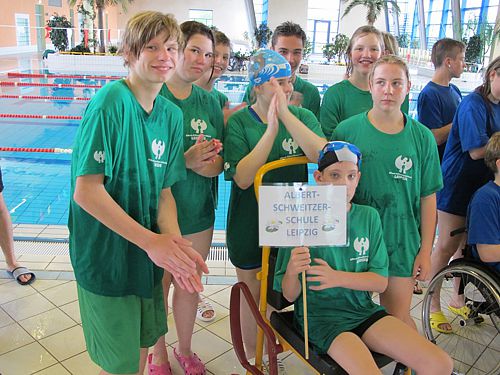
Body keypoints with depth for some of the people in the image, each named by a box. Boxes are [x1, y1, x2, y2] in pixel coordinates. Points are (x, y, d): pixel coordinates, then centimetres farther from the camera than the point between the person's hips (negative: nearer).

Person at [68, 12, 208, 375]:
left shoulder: (172, 114, 1)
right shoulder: (111, 101, -20)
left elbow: (163, 190, 1)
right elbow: (86, 191, -23)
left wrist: (174, 242, -16)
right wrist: (152, 241, -25)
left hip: (148, 253, 6)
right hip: (106, 256, -6)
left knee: (144, 342, 24)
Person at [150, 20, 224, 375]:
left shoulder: (210, 102, 1)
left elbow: (217, 166, -1)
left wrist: (206, 162, -23)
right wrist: (186, 160, -26)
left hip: (197, 212, 4)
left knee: (189, 286, 18)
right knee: (158, 286, 14)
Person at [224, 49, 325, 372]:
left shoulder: (303, 116, -2)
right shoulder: (239, 122, -9)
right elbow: (242, 178, -21)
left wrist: (286, 114, -27)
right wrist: (272, 127, -26)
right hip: (250, 227, -2)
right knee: (253, 294, 14)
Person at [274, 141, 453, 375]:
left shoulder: (369, 217, 2)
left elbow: (380, 282, 1)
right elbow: (290, 295, -6)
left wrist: (337, 277, -15)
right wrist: (292, 270, -28)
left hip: (364, 309, 5)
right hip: (320, 314, -4)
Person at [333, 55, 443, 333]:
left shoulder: (422, 137, -2)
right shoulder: (347, 130, -6)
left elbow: (428, 197, 2)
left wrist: (426, 250, 1)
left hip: (402, 242, 1)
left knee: (399, 318, 12)